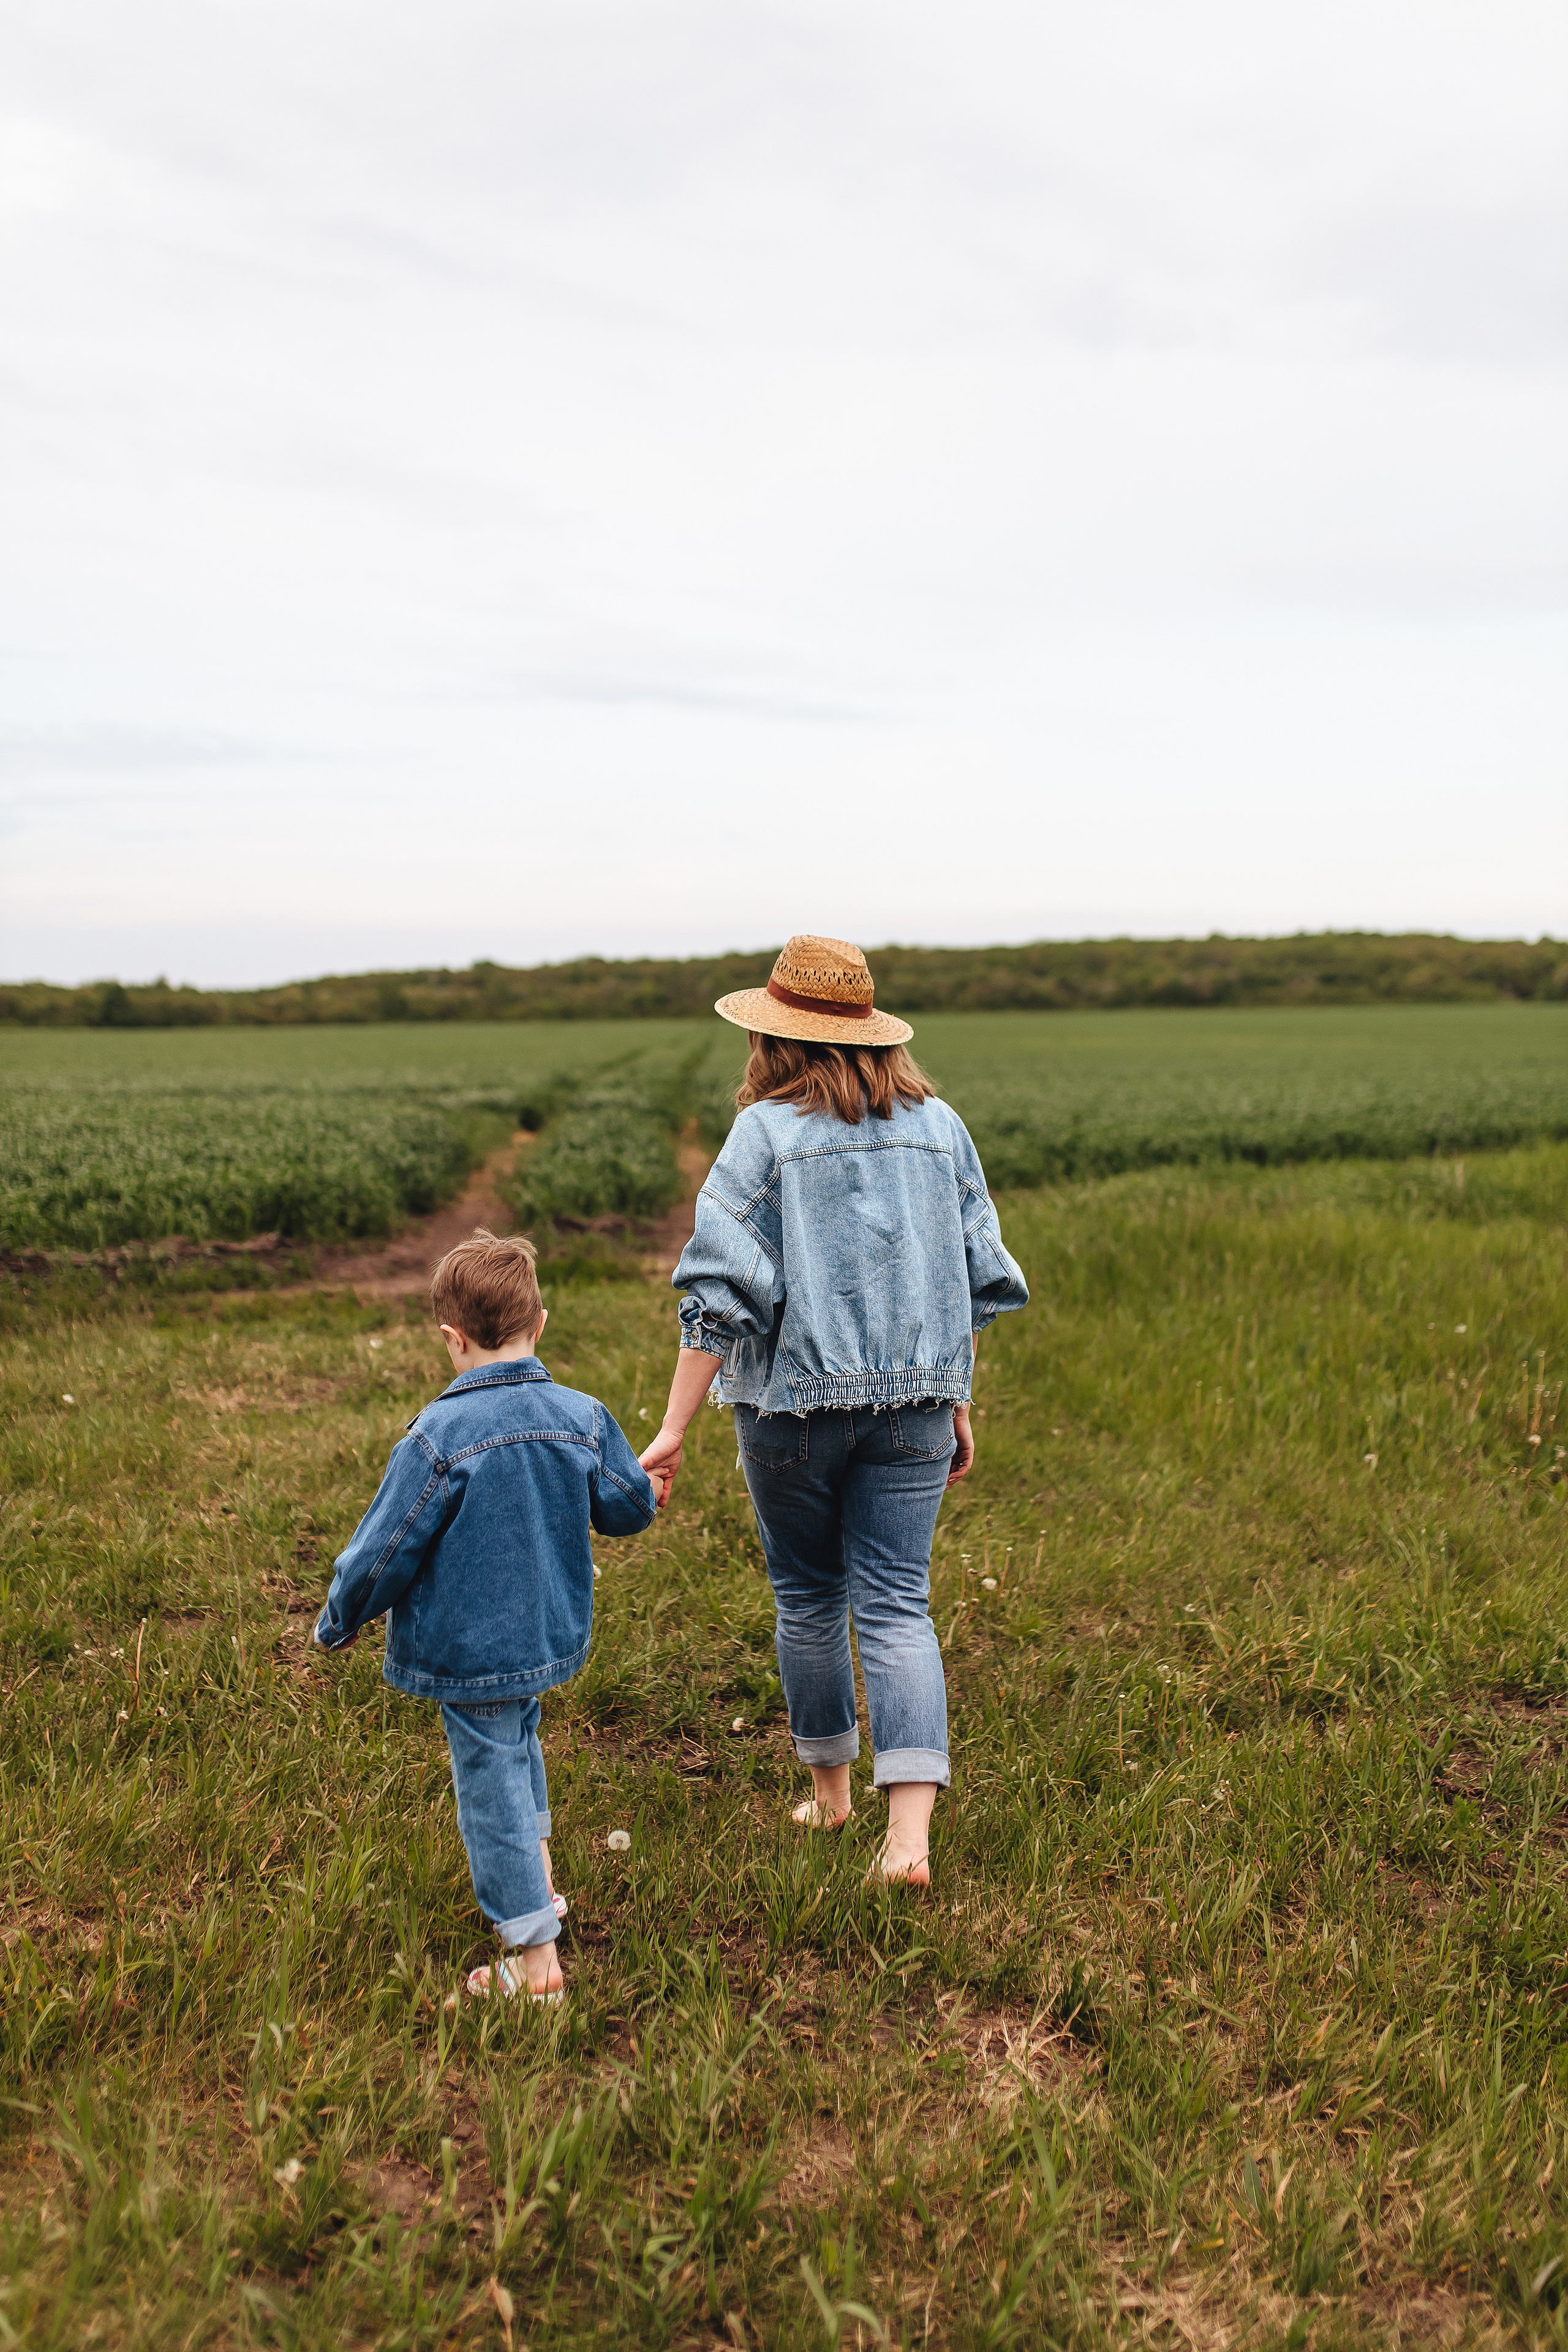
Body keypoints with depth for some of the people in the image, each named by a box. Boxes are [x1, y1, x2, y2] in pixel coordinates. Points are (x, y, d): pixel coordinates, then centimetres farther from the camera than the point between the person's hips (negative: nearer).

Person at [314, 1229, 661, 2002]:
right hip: (552, 1634, 6)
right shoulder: (582, 1417, -8)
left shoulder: (439, 1436, -22)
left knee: (492, 1781, 6)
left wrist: (337, 1623, 2)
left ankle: (533, 1955, 17)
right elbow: (631, 1506, 5)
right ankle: (538, 1882, 42)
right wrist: (647, 1493, 28)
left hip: (467, 1646, -6)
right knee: (517, 1741, 31)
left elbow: (384, 1550, -15)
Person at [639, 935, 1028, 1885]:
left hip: (795, 1398, -3)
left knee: (810, 1600, 15)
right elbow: (981, 1280, 9)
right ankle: (911, 1831, -6)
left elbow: (722, 1290, -14)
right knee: (898, 1605, 4)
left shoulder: (768, 1132, -8)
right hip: (914, 1397, 3)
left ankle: (829, 1791, 32)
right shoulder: (939, 1126, 6)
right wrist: (960, 1405, 18)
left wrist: (675, 1429, -11)